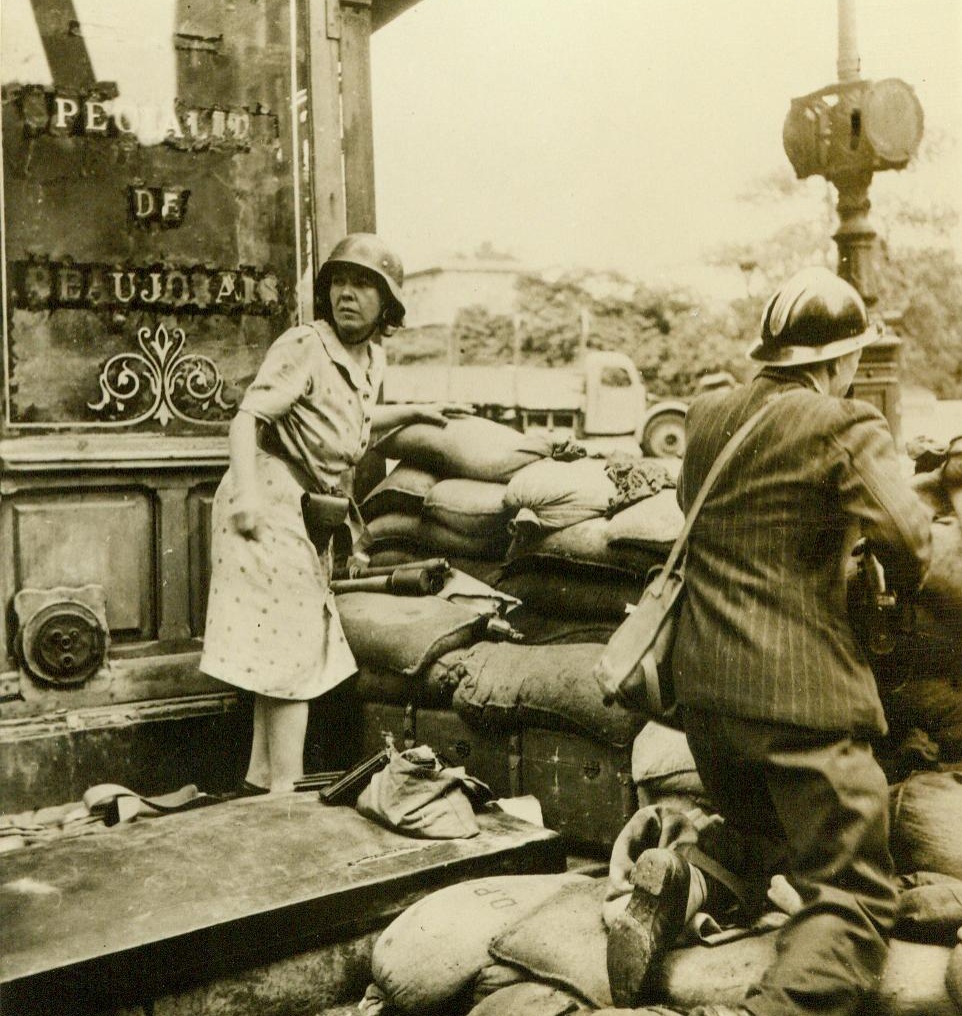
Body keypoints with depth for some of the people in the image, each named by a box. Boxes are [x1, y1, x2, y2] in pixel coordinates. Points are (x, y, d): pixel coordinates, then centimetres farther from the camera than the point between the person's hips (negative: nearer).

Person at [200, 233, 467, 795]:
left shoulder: (373, 358, 12)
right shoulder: (304, 346, -14)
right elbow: (248, 416, -23)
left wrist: (415, 411, 27)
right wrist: (246, 490, -37)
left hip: (312, 510, 9)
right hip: (272, 502, -9)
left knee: (282, 653, 15)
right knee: (290, 647, -7)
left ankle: (263, 782, 28)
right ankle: (284, 788, 1)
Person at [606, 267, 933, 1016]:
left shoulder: (707, 417, 8)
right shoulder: (847, 429, -10)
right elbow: (910, 546, -17)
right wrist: (899, 581, 5)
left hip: (704, 680, 6)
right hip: (800, 690, -6)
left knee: (758, 833, 29)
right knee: (852, 897, 3)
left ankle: (678, 883, -1)